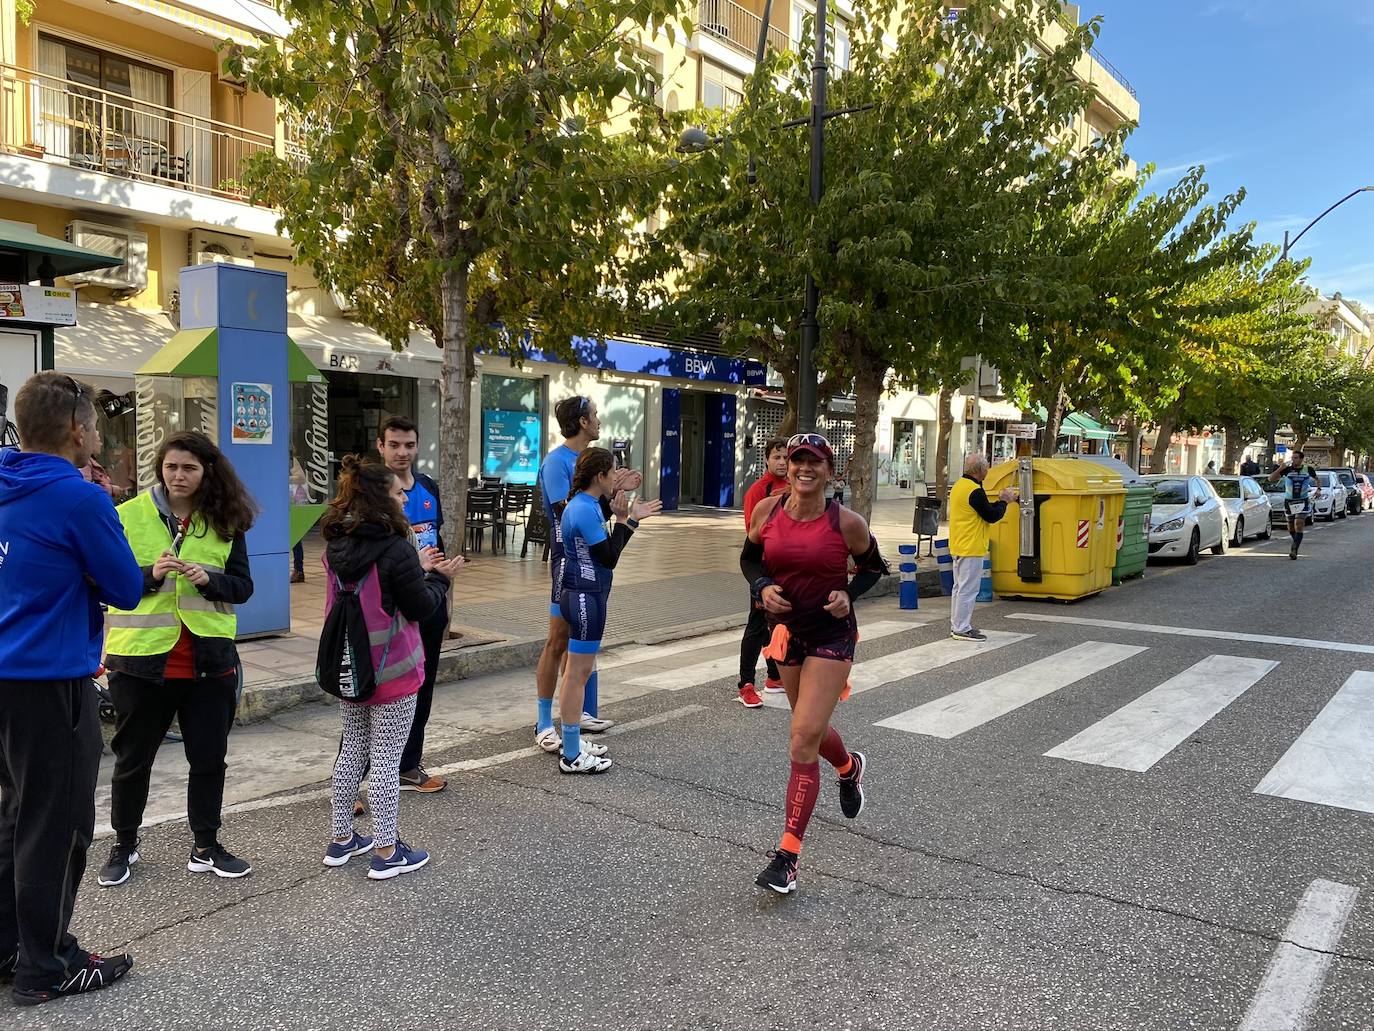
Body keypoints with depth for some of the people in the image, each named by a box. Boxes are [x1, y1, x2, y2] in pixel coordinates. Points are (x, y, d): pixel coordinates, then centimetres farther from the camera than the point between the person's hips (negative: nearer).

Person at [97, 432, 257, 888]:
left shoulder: (225, 523, 2)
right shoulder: (128, 516, -4)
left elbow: (243, 587, 2)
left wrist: (208, 579, -17)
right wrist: (150, 576, -22)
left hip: (209, 660, 2)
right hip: (141, 659, -2)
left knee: (209, 757, 10)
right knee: (133, 757, 13)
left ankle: (206, 847, 26)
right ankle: (124, 846, 33)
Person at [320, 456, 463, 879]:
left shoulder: (337, 546, 2)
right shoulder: (396, 550, -21)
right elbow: (421, 608, -13)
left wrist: (417, 569, 12)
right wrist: (439, 576, 3)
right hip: (391, 671, -7)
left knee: (352, 749, 19)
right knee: (386, 759, 2)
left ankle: (342, 839, 29)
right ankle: (386, 852, 12)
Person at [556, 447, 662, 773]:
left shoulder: (586, 505, 11)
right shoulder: (585, 510, -20)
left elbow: (604, 549, 18)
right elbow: (609, 558, -18)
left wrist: (631, 518, 14)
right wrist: (625, 519, -11)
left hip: (586, 595, 11)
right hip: (585, 597, -11)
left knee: (579, 671, 17)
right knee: (578, 672, -4)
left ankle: (571, 742, 28)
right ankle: (572, 756, 4)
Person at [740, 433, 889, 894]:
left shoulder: (847, 522, -14)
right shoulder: (767, 510, -7)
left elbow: (873, 566, 3)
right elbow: (750, 557, 9)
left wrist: (849, 594, -14)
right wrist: (762, 587, -11)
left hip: (831, 637, -4)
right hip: (786, 631, 4)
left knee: (803, 741, -12)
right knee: (811, 730, 22)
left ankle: (787, 856, -3)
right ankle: (850, 768, 59)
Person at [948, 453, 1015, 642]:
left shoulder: (959, 486, 12)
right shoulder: (974, 491, -19)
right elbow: (992, 516, -15)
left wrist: (1000, 501, 17)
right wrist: (1004, 501, 0)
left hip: (958, 547, 10)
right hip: (971, 548, -10)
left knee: (959, 587, 15)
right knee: (968, 589, -5)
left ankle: (957, 626, 22)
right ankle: (962, 629, -2)